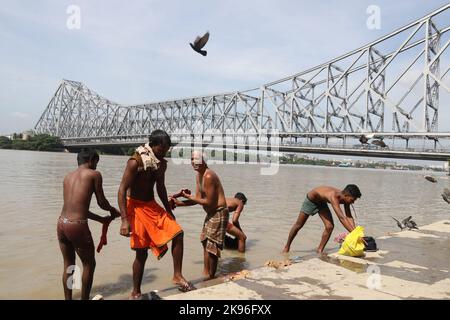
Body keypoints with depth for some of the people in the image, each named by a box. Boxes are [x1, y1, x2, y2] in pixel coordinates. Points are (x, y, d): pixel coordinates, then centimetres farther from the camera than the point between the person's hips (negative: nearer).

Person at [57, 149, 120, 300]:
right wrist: (113, 210, 25)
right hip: (77, 226, -7)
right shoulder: (94, 174, -1)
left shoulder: (68, 177, 18)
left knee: (68, 265, 22)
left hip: (61, 224, 7)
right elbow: (101, 202, 3)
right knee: (89, 264, 14)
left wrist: (101, 219, 28)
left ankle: (68, 299, 33)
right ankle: (84, 298, 24)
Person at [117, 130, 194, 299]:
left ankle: (177, 276, 11)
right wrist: (125, 220, -26)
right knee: (142, 253, -1)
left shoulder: (162, 163, 3)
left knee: (177, 233, -2)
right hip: (136, 207, -6)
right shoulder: (135, 162, -19)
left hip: (152, 206, 7)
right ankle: (136, 292, 18)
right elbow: (122, 190, -20)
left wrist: (169, 210, 19)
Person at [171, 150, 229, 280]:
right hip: (211, 213, 11)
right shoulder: (199, 176, 8)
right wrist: (179, 203, -1)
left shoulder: (209, 176, -23)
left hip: (219, 212, -11)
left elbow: (209, 202, -23)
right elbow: (198, 198, 8)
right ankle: (206, 274, 32)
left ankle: (211, 277, 12)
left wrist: (188, 197, -17)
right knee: (205, 242, 19)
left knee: (212, 246, -3)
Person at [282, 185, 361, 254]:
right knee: (299, 225, 8)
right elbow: (341, 218, -50)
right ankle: (287, 246, 28)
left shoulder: (345, 198, -21)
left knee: (329, 226, -10)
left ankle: (320, 250, 6)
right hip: (311, 200, -6)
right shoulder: (334, 196, -43)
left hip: (322, 202, 6)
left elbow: (349, 217, -17)